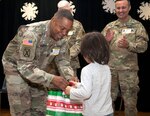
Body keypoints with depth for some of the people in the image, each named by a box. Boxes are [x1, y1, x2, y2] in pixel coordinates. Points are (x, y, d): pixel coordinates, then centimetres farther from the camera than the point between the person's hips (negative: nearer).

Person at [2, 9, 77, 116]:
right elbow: (25, 67, -37)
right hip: (16, 68, -6)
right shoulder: (32, 34, -34)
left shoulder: (61, 39, -13)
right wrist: (51, 79, -44)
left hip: (37, 70, 6)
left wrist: (70, 77, -28)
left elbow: (63, 61, -6)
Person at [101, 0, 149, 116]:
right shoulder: (110, 26, 9)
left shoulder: (137, 26, 0)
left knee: (130, 101, 5)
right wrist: (106, 40, -13)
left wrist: (128, 45, -24)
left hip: (128, 69, -3)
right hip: (110, 68, 3)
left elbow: (143, 46, -8)